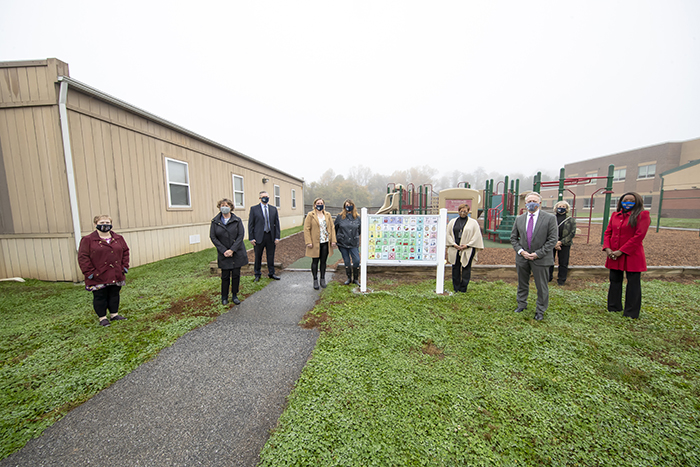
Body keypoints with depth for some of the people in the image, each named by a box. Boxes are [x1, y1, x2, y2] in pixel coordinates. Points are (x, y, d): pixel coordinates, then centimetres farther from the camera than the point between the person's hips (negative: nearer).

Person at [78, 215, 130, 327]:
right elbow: (83, 257, -7)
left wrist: (124, 266, 3)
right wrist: (89, 272, -13)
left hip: (116, 276, 4)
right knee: (100, 297, 7)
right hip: (98, 277, -4)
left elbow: (125, 252, 12)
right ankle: (102, 318, 19)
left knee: (114, 295, 14)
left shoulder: (118, 238, 8)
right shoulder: (87, 240, -5)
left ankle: (114, 314, 27)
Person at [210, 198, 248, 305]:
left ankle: (235, 295, 22)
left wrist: (232, 250, -14)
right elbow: (213, 237, -1)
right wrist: (224, 250, -11)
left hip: (237, 252, 0)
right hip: (223, 254, 0)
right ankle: (224, 297, 23)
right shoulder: (215, 221, 1)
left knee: (236, 275, 6)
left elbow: (241, 235, -6)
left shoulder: (237, 220, -2)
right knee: (225, 276, 5)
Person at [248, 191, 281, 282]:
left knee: (271, 256, 11)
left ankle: (271, 273, 25)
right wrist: (251, 238, -7)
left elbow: (277, 224, 7)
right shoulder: (254, 209, 1)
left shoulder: (274, 209, 8)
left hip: (271, 236, 2)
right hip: (259, 236, -2)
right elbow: (250, 224, -1)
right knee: (258, 257, 9)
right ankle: (257, 274, 25)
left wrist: (277, 237, 0)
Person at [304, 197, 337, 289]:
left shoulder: (327, 215, 10)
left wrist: (333, 240, 2)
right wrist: (308, 242, -12)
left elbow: (332, 228, 10)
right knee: (315, 262, 4)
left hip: (325, 243, 3)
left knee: (323, 261, 11)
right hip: (315, 243, -3)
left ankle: (323, 279, 25)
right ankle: (315, 280, 17)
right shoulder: (310, 215, -1)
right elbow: (306, 229, -5)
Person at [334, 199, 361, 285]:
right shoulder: (340, 217, 0)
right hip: (342, 243, 0)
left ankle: (355, 279, 15)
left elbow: (359, 230, 14)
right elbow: (335, 229, 7)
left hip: (354, 244, 0)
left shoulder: (357, 217, 3)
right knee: (346, 261, 9)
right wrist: (336, 240, 7)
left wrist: (355, 237, 10)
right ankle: (349, 278, 25)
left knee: (356, 261, -4)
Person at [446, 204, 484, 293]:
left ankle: (463, 288, 13)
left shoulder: (473, 222, 3)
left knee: (466, 268, 1)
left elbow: (476, 236, -1)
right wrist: (454, 244, -5)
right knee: (455, 268, 6)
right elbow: (448, 234, 8)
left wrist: (467, 245, -10)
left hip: (467, 250, -2)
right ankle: (456, 288, 17)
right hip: (454, 249, 2)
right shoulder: (453, 222, 10)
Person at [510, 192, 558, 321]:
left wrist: (538, 254, -15)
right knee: (522, 284, 17)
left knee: (542, 287, 8)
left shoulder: (550, 218, -5)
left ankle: (540, 311, 25)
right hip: (522, 258, 3)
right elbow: (513, 238, 8)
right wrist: (520, 251, -7)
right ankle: (521, 304, 35)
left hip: (540, 258, -3)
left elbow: (552, 240, -8)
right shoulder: (519, 219, 5)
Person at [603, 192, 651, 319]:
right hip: (614, 256, 5)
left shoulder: (642, 215, -5)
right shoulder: (615, 215, 10)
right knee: (615, 282, 14)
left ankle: (631, 313, 14)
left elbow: (639, 236, -13)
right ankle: (614, 307, 27)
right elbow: (607, 232, 9)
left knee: (633, 284, 4)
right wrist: (607, 248, -5)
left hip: (632, 256, -5)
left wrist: (621, 251, -16)